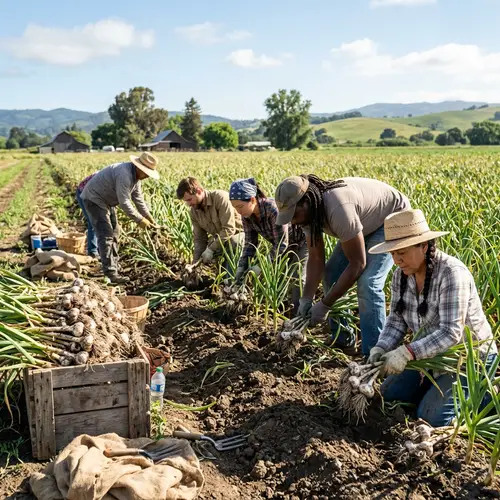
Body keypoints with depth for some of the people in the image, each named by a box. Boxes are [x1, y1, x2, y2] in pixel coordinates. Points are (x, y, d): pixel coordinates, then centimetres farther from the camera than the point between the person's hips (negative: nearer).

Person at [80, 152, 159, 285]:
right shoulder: (125, 174, -30)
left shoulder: (135, 174, 2)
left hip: (104, 200, 11)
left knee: (114, 232, 16)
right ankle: (110, 273, -18)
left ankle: (113, 265, 28)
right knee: (106, 235, -16)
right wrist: (139, 220, -22)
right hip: (93, 199, -11)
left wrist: (148, 217, 5)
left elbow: (138, 198, 9)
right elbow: (124, 202, -30)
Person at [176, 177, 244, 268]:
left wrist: (211, 249, -29)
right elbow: (199, 238, 2)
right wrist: (195, 263, -8)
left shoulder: (220, 197, -26)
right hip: (219, 238, 7)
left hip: (238, 233, -7)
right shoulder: (193, 211, -5)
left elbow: (229, 229, -30)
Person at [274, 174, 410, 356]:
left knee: (368, 282, -23)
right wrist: (306, 299, -17)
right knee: (331, 273, 1)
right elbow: (316, 258, -7)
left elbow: (357, 264, -34)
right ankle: (342, 338, 16)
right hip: (366, 222, 8)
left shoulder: (337, 209, -41)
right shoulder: (308, 211, -15)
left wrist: (325, 305, -28)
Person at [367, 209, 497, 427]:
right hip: (432, 354, 7)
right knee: (388, 396, 5)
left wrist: (407, 352, -41)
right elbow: (397, 319, -3)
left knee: (430, 416, -15)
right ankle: (440, 386, 24)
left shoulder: (451, 273, -28)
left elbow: (451, 333, -33)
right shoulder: (401, 274, -6)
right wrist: (381, 348, -21)